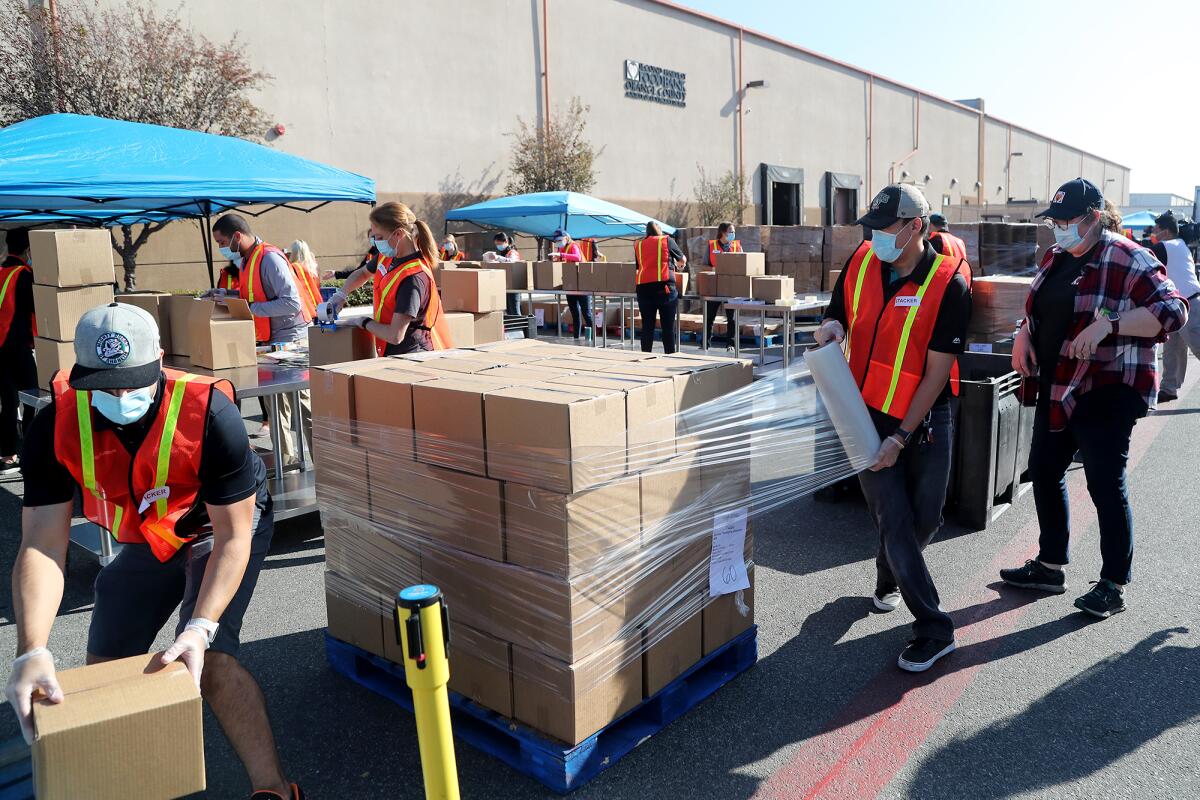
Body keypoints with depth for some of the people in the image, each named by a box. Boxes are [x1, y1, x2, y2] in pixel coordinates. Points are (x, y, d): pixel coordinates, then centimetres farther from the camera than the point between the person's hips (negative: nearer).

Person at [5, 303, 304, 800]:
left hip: (222, 527, -5)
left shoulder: (209, 413, -36)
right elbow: (42, 544, -27)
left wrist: (201, 627, -41)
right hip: (144, 539, 5)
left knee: (210, 657, -23)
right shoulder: (56, 426, -25)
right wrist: (32, 652, -40)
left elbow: (232, 535, -30)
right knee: (104, 663, 10)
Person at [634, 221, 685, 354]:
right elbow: (682, 260, 18)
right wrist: (676, 264, 39)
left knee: (647, 326, 7)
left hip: (643, 287, 3)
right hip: (664, 285, -3)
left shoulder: (638, 245, 15)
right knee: (668, 325, 2)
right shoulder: (667, 240, 7)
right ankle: (670, 355, 2)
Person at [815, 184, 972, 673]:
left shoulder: (948, 283, -15)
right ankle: (934, 629, 8)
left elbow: (937, 372, -15)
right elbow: (839, 319, 13)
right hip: (869, 414, 2)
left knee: (924, 518, 9)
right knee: (894, 518, -2)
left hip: (925, 419, -2)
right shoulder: (860, 264, -3)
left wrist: (901, 437, -17)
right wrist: (832, 329, -14)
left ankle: (888, 577, 41)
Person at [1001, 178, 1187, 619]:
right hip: (1056, 388, 8)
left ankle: (1114, 586, 15)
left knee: (1106, 484, -1)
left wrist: (1108, 324, -31)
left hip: (1107, 392, -8)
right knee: (1044, 472, 13)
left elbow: (1173, 311, -20)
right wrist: (1023, 334, 2)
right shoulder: (1055, 257, 10)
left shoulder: (1127, 259, -13)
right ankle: (1050, 566, 29)